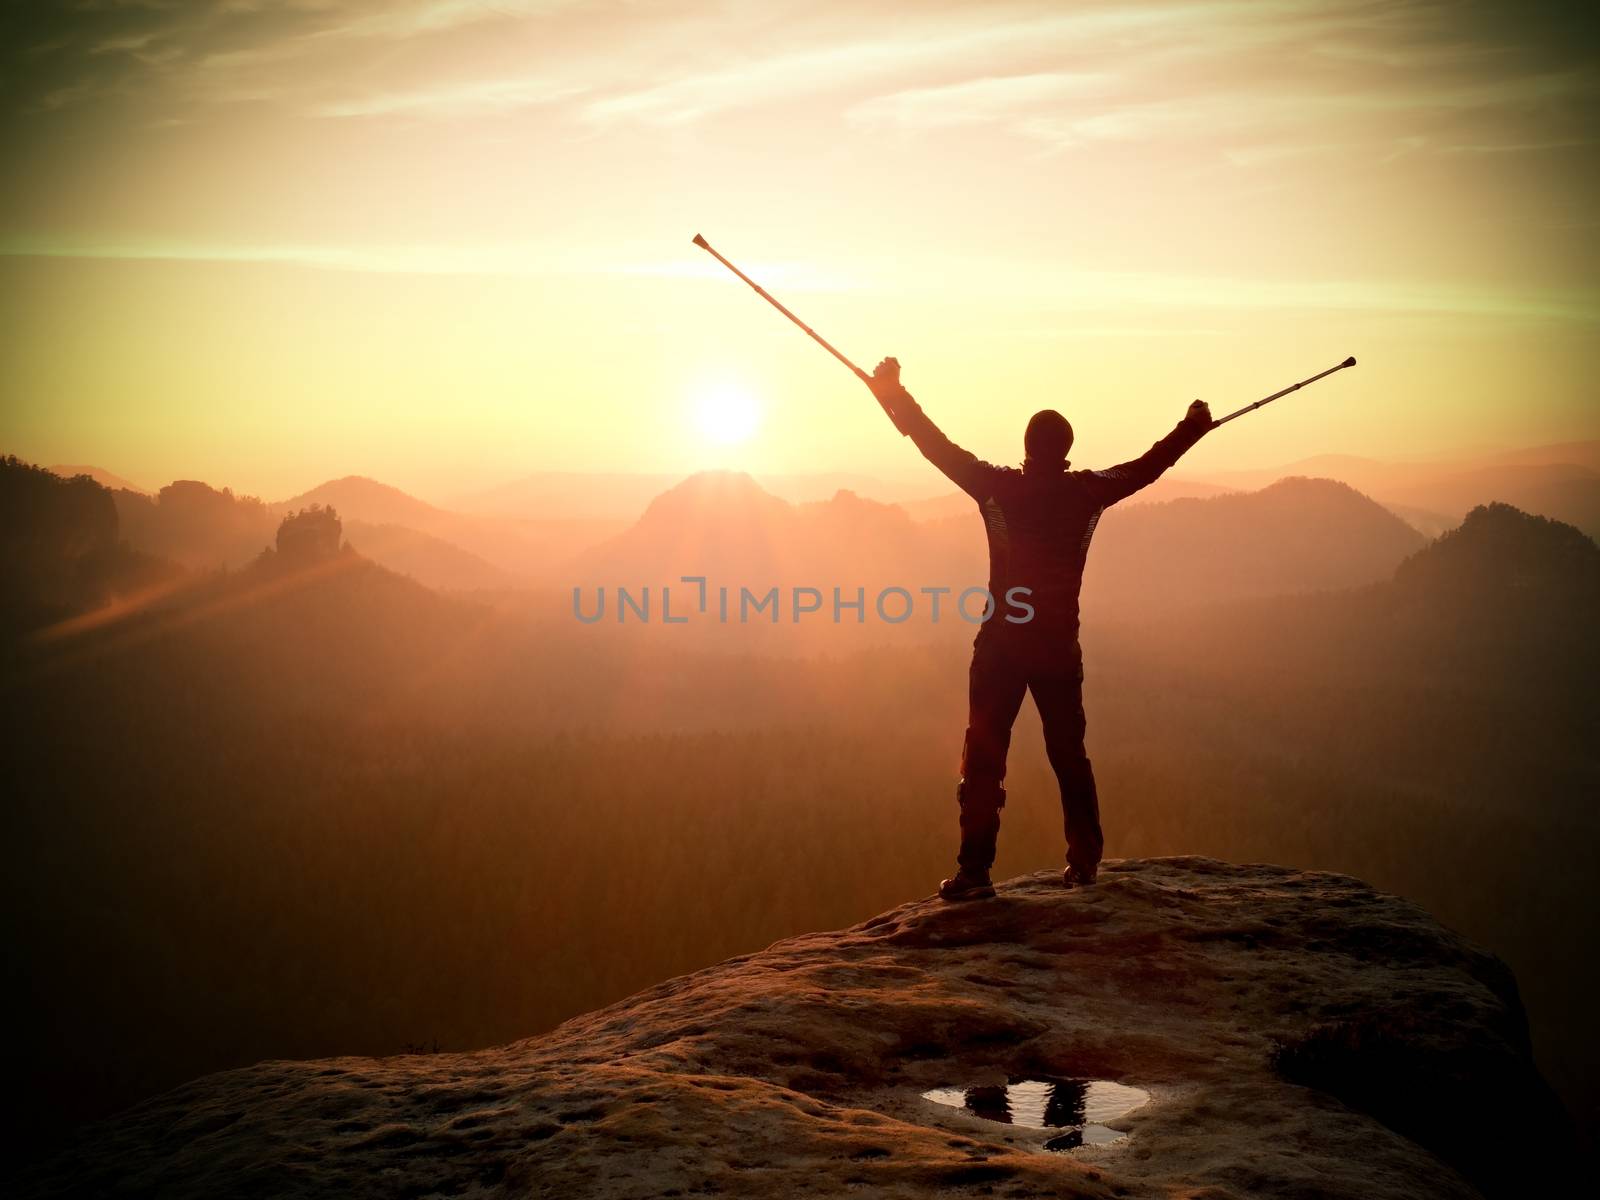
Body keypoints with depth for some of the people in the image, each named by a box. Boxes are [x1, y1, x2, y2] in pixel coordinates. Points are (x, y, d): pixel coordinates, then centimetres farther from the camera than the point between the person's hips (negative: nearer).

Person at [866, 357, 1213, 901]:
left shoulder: (997, 487, -7)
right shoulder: (1088, 492, -2)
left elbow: (937, 445, -4)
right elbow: (1148, 466, 12)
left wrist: (893, 392, 5)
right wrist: (1193, 426, 27)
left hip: (1000, 645, -2)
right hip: (1060, 648, 2)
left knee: (983, 759, -1)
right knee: (1069, 755, 16)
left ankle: (974, 870, -8)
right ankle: (1084, 861, 20)